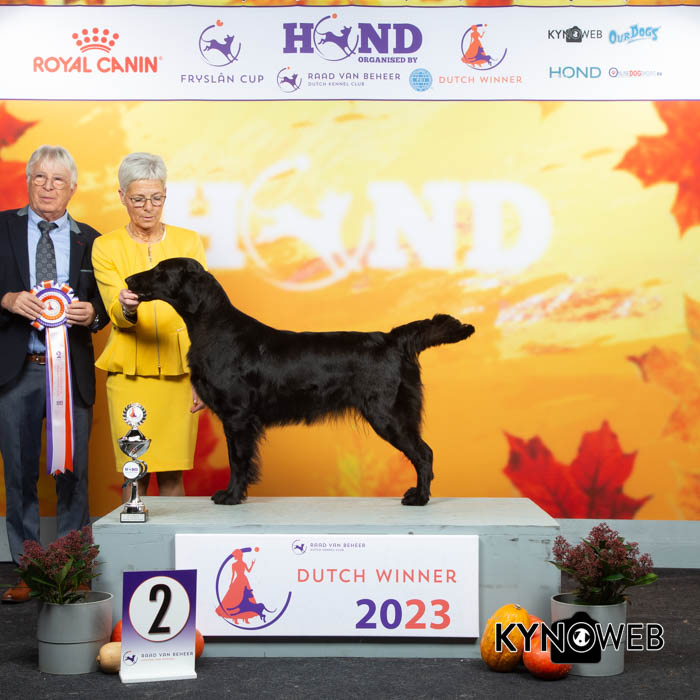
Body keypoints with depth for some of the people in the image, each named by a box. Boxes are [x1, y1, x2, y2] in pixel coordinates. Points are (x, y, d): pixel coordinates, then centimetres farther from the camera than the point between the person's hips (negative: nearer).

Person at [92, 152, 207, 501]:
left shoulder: (188, 242, 8)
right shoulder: (106, 247, 4)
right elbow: (116, 314, -6)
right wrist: (126, 307, -31)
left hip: (178, 372, 1)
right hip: (130, 374, -1)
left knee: (172, 475, 0)